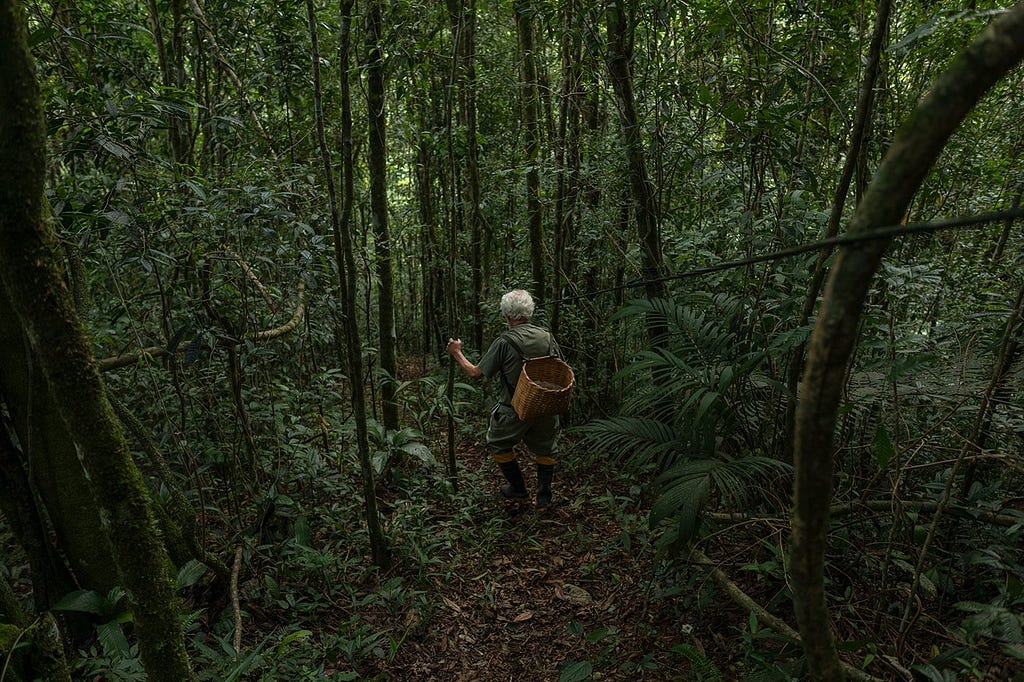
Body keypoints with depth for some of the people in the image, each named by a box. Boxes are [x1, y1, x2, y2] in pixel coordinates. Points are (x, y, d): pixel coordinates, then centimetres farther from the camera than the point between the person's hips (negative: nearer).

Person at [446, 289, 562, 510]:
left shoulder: (504, 342, -16)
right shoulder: (547, 337, -4)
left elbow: (476, 373, -9)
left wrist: (457, 353, 6)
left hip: (515, 410, -4)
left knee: (499, 445, 22)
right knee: (546, 450, 23)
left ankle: (519, 491, 31)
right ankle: (544, 499, 27)